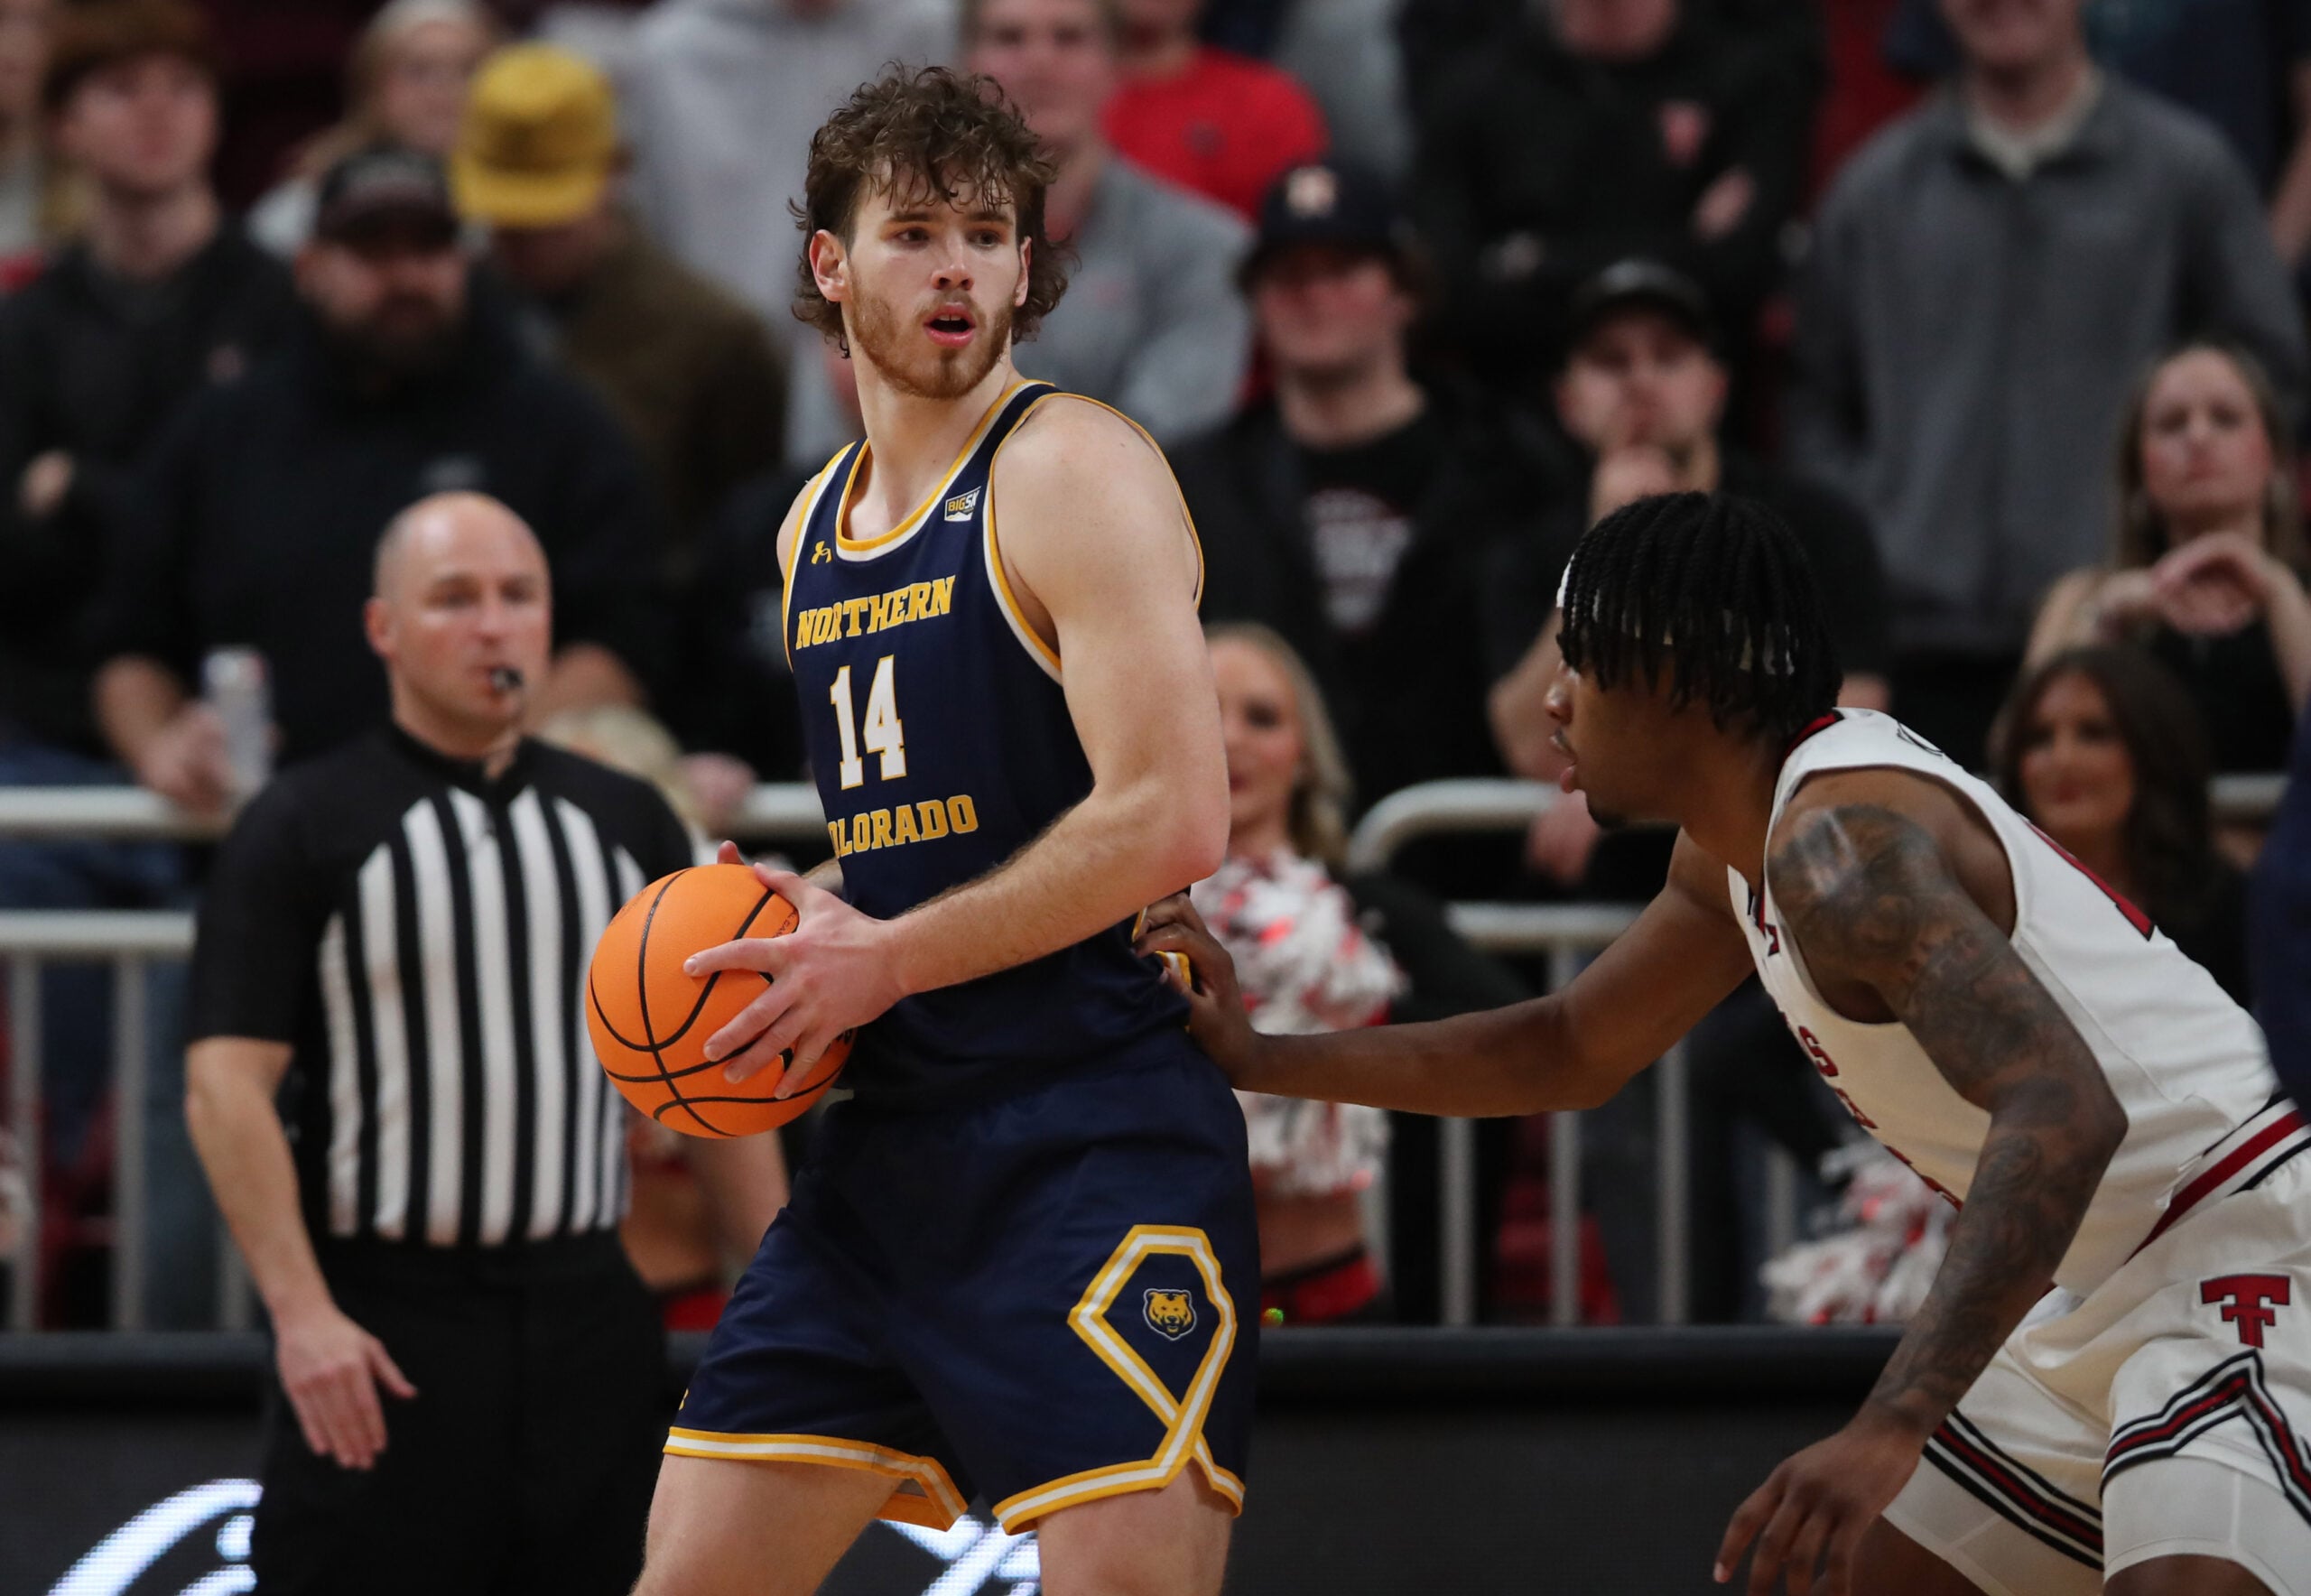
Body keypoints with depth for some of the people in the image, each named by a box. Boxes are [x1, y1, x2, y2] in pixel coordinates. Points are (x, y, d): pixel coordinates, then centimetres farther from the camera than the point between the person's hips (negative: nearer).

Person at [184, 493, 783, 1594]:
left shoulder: (628, 824, 12)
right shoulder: (303, 831, -2)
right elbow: (227, 1083, -8)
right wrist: (302, 1312, -18)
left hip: (588, 1311, 4)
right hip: (382, 1329, -4)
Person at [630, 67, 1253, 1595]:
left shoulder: (1069, 469, -9)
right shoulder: (819, 523, 17)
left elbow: (1173, 820, -18)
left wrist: (884, 959, -14)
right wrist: (806, 918, 9)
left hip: (1096, 1138, -8)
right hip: (896, 1139, 8)